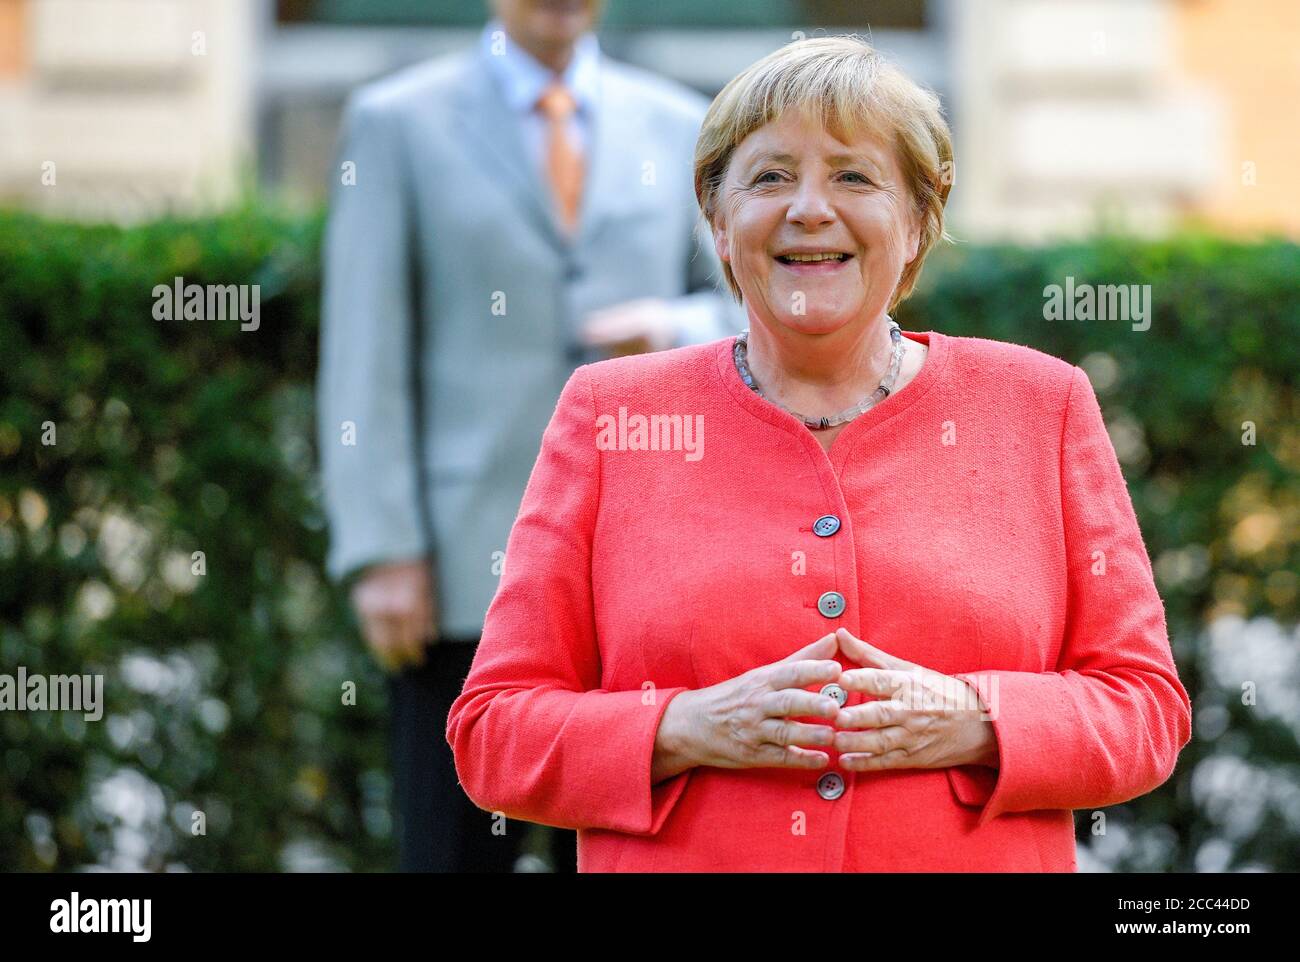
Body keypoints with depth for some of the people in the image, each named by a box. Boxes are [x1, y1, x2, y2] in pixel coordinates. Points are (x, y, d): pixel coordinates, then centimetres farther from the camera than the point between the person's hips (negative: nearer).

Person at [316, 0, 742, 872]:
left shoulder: (678, 128, 14)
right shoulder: (397, 124, 5)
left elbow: (744, 311, 17)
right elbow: (364, 359, 0)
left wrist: (678, 329, -7)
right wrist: (381, 553, -9)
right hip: (468, 572, -3)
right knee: (455, 856, -3)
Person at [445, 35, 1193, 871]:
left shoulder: (1042, 406, 5)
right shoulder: (607, 416, 3)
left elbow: (1148, 708, 3)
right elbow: (494, 728, 0)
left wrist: (976, 724, -15)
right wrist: (692, 729, -16)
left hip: (977, 857, 1)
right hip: (685, 860, 0)